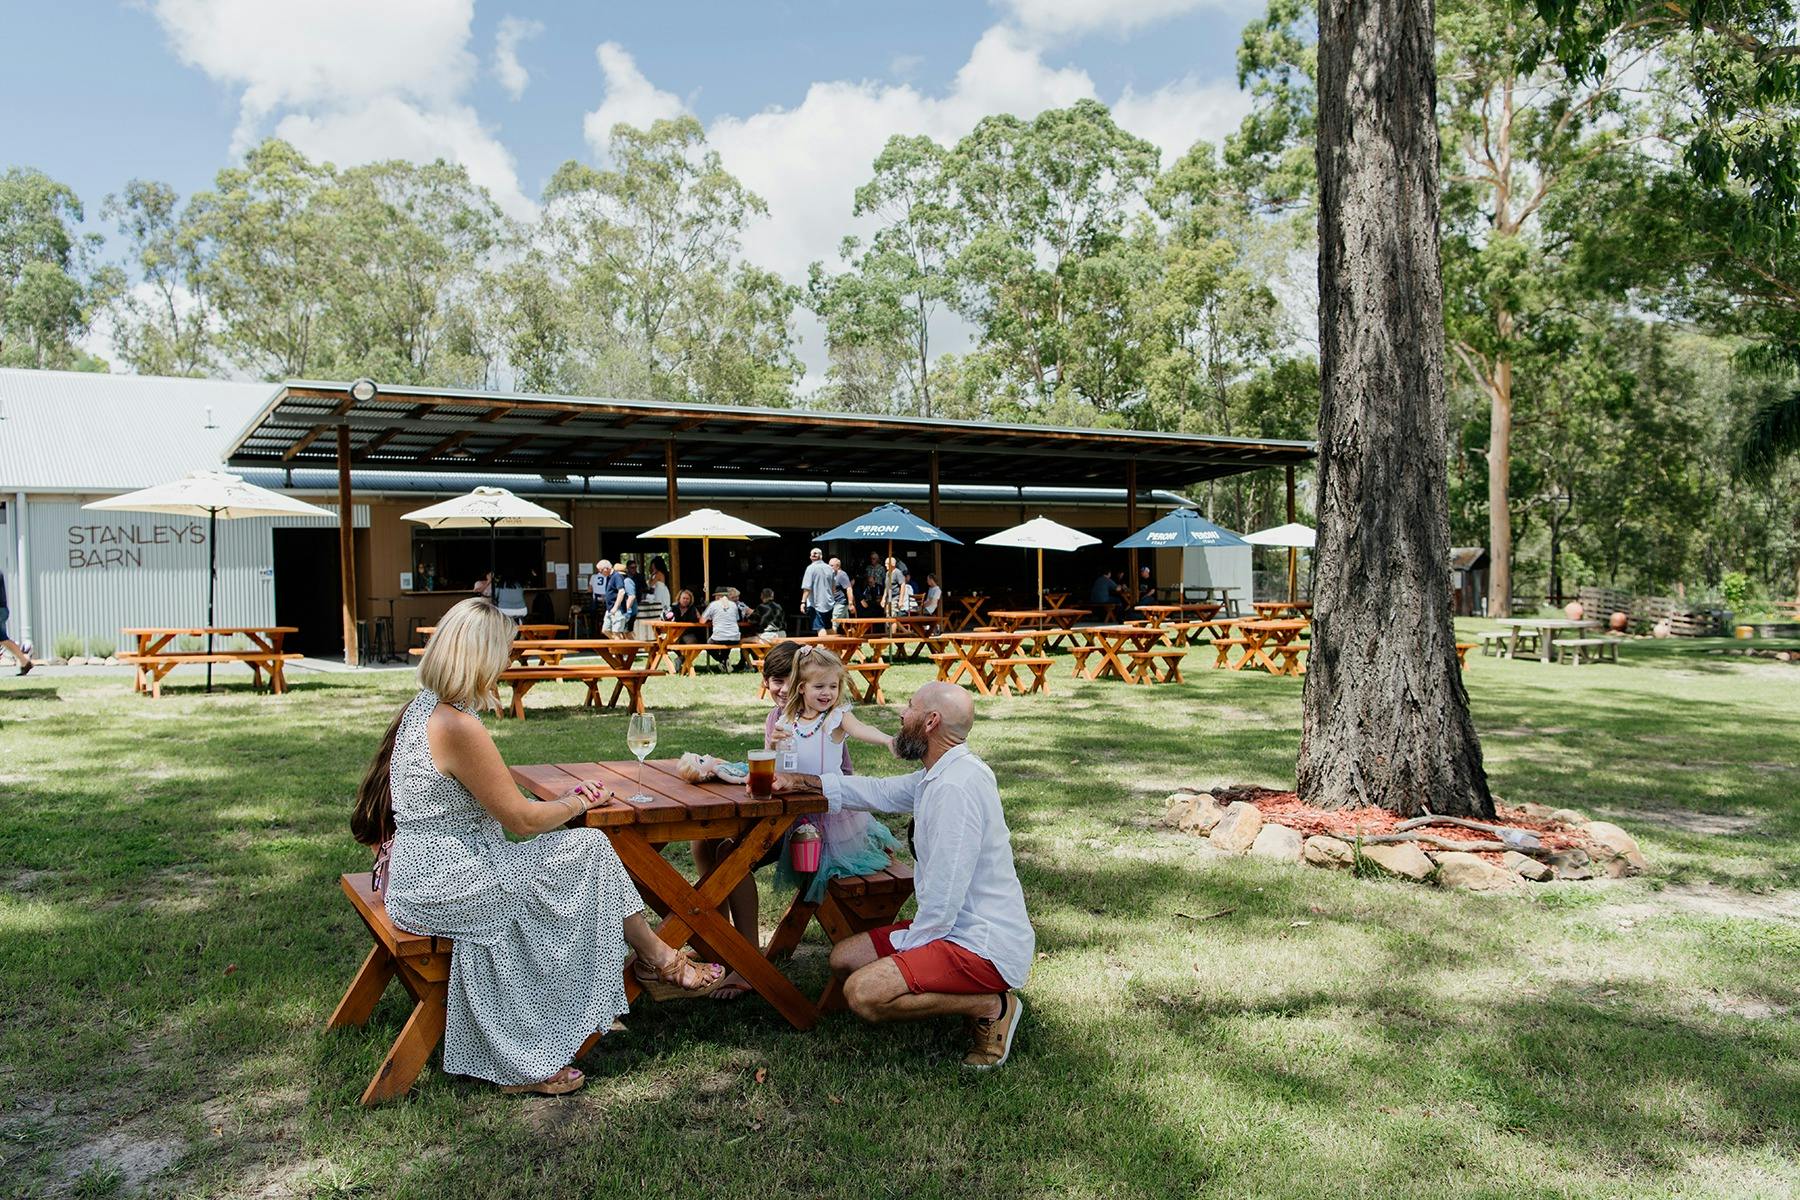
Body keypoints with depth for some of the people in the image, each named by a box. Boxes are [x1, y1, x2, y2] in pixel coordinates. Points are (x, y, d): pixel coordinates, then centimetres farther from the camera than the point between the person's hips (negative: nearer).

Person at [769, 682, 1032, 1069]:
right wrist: (800, 781, 24)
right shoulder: (940, 775, 9)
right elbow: (878, 792, 25)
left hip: (983, 946, -10)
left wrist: (907, 944, -9)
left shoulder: (955, 786, -24)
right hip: (956, 928, 10)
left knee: (863, 993, -24)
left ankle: (990, 1007, -6)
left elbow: (944, 898, -25)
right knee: (844, 958, 13)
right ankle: (976, 993, 10)